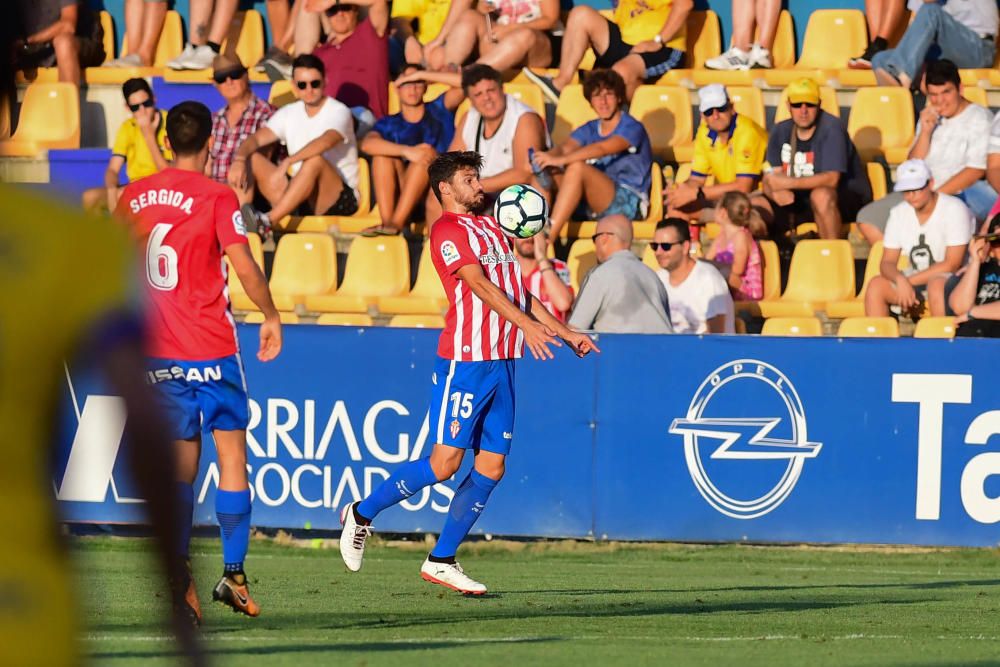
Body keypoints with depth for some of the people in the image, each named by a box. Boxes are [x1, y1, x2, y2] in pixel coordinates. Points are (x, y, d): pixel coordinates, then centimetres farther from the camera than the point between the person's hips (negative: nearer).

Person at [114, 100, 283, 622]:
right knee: (232, 451, 5)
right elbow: (245, 268, -12)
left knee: (181, 460, 7)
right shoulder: (216, 197, -9)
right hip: (211, 345, -4)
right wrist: (271, 316, 4)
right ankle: (233, 573, 0)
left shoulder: (135, 196, 6)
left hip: (158, 349, 4)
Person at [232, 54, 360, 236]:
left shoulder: (339, 112, -9)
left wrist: (287, 162, -42)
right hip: (298, 198, 6)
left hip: (339, 199, -6)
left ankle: (267, 222, -46)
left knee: (315, 160, -35)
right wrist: (239, 159, -24)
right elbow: (256, 139, -1)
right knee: (252, 158, -7)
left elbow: (326, 141, -30)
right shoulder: (289, 114, 10)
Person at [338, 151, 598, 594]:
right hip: (465, 360, -8)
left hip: (501, 361, 8)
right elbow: (479, 283, -19)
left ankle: (441, 561, 9)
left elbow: (517, 290, 25)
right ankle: (362, 514, 9)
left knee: (491, 467, 3)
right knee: (445, 463, -9)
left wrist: (565, 332, 22)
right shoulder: (448, 229, -7)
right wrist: (527, 324, -30)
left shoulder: (489, 226, 20)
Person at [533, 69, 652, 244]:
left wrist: (560, 160, -38)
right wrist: (548, 157, -30)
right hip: (592, 206, 7)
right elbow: (565, 148, -5)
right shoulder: (589, 130, 16)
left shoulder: (631, 128, -5)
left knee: (577, 167, -30)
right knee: (541, 173, -10)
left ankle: (548, 237, -38)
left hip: (628, 203, -7)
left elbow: (602, 149, -24)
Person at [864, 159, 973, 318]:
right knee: (876, 285, -17)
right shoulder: (899, 213, 3)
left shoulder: (954, 209, -14)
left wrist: (910, 281, -21)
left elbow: (952, 264, -18)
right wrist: (901, 280, -24)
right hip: (915, 280, 6)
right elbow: (887, 263, 0)